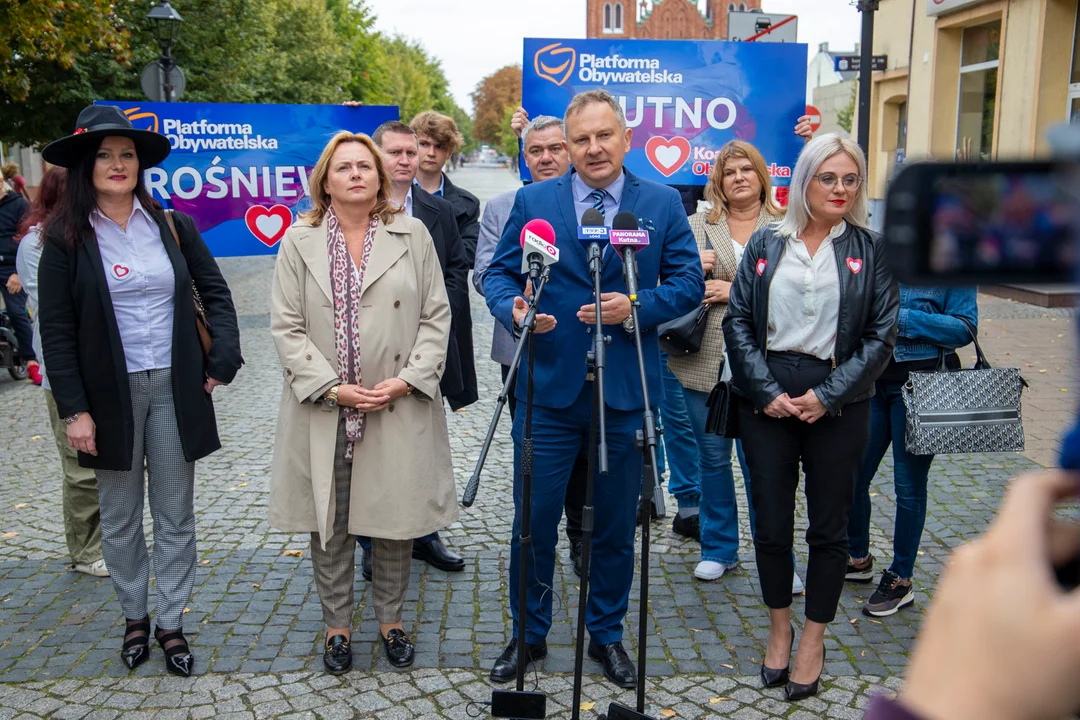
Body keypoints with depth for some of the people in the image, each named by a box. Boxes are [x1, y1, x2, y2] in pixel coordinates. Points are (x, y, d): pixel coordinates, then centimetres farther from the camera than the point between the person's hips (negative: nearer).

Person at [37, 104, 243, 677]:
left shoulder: (172, 225, 2)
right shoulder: (67, 239, -3)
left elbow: (215, 293, 9)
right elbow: (56, 330, -4)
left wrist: (222, 361, -2)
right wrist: (74, 410, -9)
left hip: (174, 389, 1)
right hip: (110, 394, -1)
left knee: (175, 516, 8)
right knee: (120, 518, 12)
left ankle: (171, 624, 22)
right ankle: (135, 616, 31)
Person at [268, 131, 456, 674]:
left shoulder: (412, 235, 4)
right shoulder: (299, 241, 3)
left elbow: (436, 317, 3)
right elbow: (287, 327, -1)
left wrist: (410, 379, -10)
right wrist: (333, 388, -11)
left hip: (399, 409, 0)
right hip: (323, 411, 0)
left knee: (396, 519, 9)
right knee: (329, 522, 9)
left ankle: (391, 620, 28)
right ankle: (337, 625, 26)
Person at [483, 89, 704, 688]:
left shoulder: (662, 204, 4)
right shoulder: (533, 201, 4)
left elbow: (689, 282, 2)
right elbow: (498, 273, 4)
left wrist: (637, 305, -16)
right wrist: (514, 307, -18)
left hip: (626, 391, 0)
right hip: (549, 388, 0)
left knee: (616, 525, 13)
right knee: (533, 519, 6)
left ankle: (606, 635, 32)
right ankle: (529, 634, 27)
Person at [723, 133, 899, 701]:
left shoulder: (870, 250, 3)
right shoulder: (766, 244, 5)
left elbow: (881, 334, -1)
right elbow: (737, 321, 1)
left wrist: (827, 396, -10)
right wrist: (767, 392, -9)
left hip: (838, 404, 0)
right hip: (766, 399, 1)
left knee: (828, 527, 8)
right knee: (771, 522, 8)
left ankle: (813, 640, 24)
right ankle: (779, 628, 29)